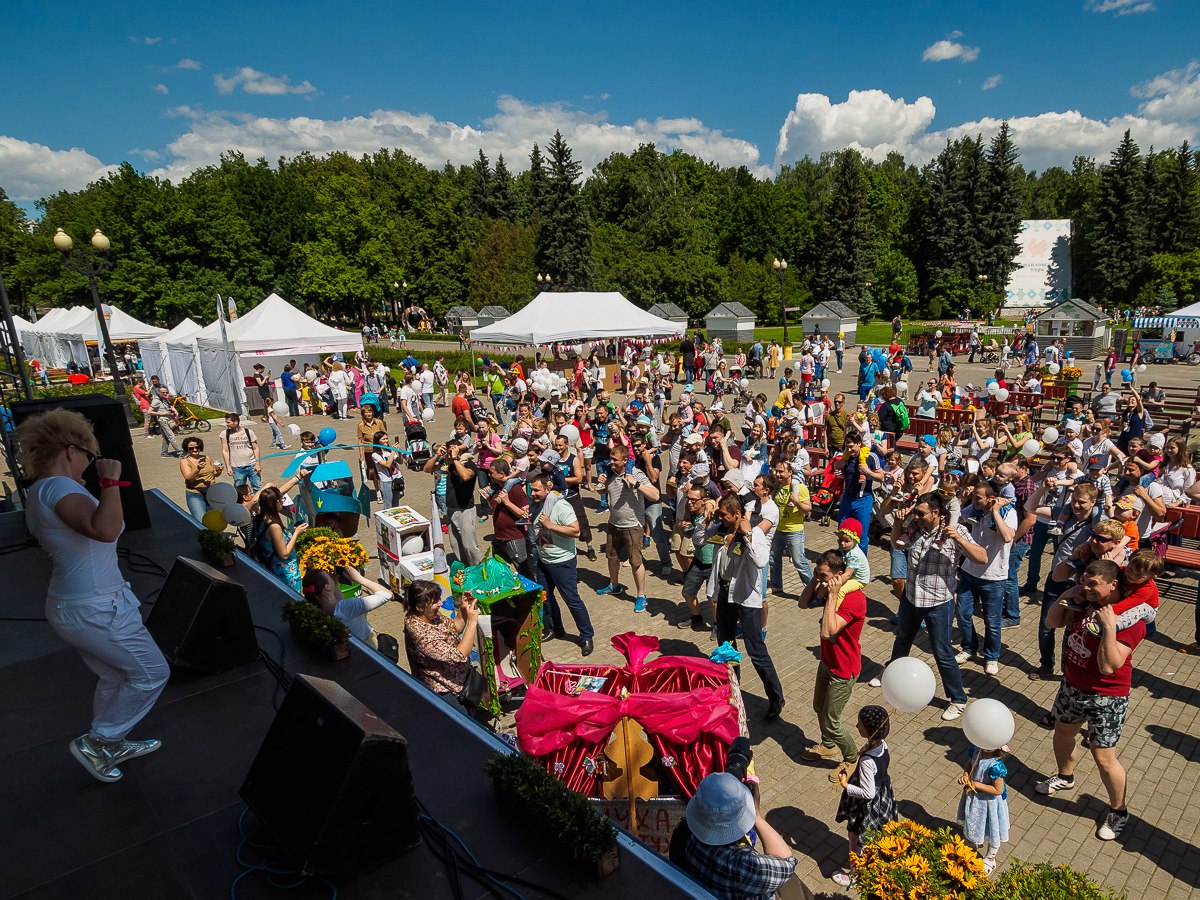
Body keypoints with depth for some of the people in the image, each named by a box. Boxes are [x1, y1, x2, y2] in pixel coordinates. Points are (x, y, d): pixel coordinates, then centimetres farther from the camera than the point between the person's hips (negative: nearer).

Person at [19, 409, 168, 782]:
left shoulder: (37, 493, 9)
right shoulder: (58, 487, -24)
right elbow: (105, 530, -42)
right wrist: (110, 480, -30)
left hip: (70, 606, 11)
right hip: (96, 610, -11)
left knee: (114, 677, 26)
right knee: (151, 673, 5)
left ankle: (112, 745, 41)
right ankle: (97, 742, 17)